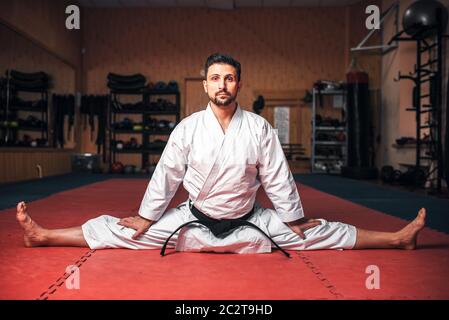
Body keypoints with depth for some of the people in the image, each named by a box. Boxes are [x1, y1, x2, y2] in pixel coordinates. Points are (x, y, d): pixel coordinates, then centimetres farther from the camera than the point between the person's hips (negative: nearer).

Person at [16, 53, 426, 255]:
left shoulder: (259, 128, -10)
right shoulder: (188, 128, -11)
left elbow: (278, 177, -4)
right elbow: (166, 176, -5)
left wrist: (295, 219, 2)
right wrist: (145, 219, 0)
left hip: (249, 222, 0)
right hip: (194, 220, 0)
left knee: (317, 233, 2)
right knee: (120, 231, -4)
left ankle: (399, 238, 14)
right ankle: (43, 235, 7)